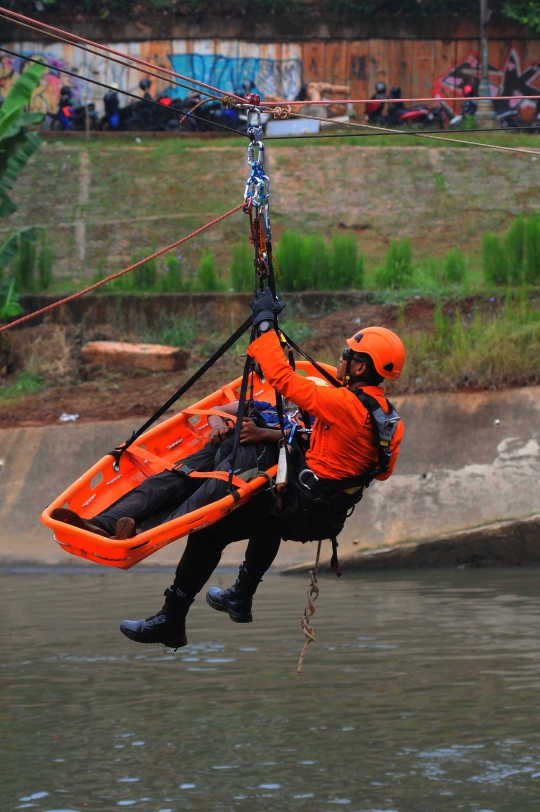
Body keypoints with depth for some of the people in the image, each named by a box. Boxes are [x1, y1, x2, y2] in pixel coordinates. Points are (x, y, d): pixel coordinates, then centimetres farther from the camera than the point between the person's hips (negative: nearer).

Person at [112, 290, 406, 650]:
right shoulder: (388, 417, 0)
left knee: (208, 531, -4)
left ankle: (170, 621, 1)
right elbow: (383, 471, 15)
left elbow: (283, 379, -23)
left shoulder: (346, 405, -25)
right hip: (330, 513, 9)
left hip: (301, 512, -9)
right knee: (270, 519, 40)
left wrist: (265, 322, -15)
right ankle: (242, 598, 50)